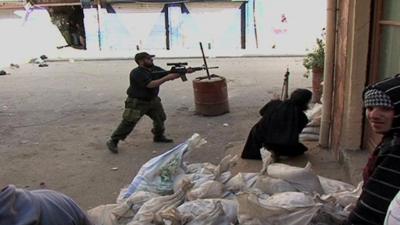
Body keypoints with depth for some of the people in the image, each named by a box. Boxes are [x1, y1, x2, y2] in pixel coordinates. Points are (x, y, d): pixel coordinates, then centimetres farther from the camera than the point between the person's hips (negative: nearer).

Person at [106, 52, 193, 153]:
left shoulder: (155, 69, 2)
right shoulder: (137, 73, -22)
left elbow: (170, 75, 4)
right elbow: (150, 84, -31)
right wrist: (167, 78, -30)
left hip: (153, 100, 8)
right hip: (137, 102, -8)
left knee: (160, 117, 12)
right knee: (129, 122, -9)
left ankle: (159, 136, 34)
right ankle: (113, 141, 0)